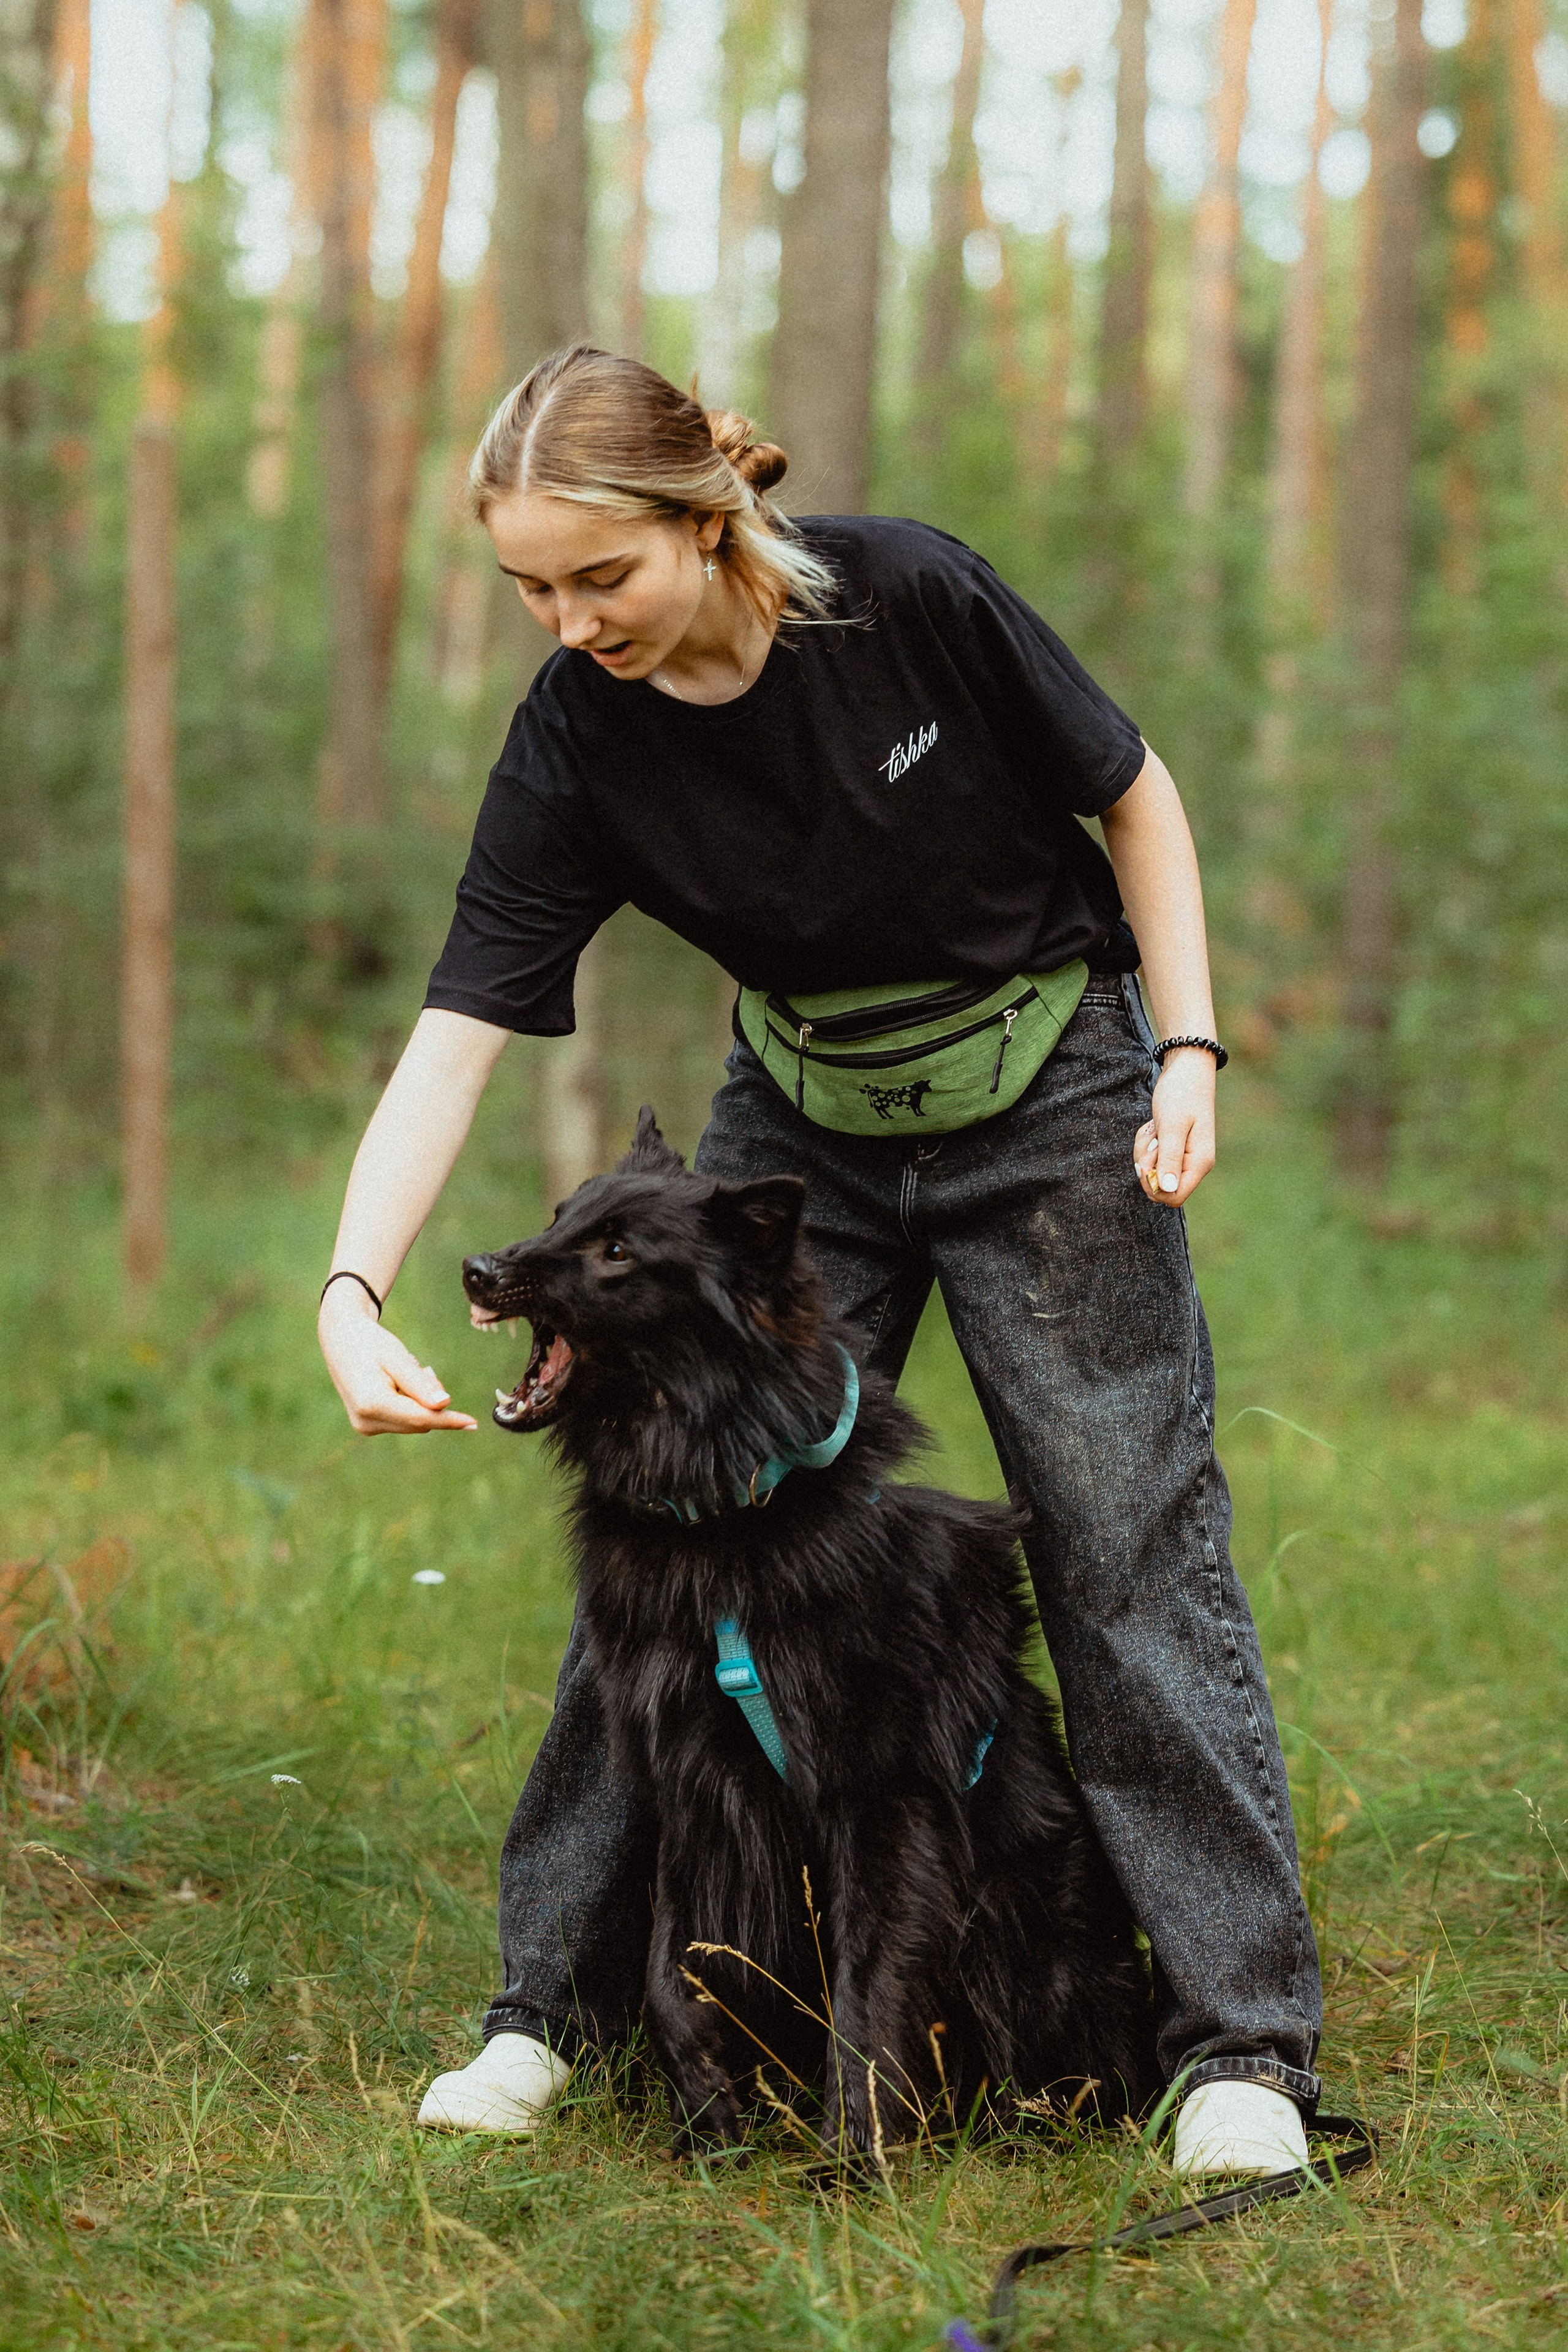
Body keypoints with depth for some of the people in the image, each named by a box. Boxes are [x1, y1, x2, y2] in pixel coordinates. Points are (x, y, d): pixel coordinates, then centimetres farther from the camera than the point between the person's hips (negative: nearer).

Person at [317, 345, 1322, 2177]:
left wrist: (1188, 1056, -14)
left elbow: (1133, 797, -8)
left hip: (1050, 1103, -3)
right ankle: (554, 2002, 11)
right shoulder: (577, 742, -17)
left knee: (1132, 1533, -6)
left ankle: (1241, 2038, 0)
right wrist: (352, 1289, -32)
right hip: (801, 1133, 3)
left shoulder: (911, 597, -23)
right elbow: (459, 1030, -19)